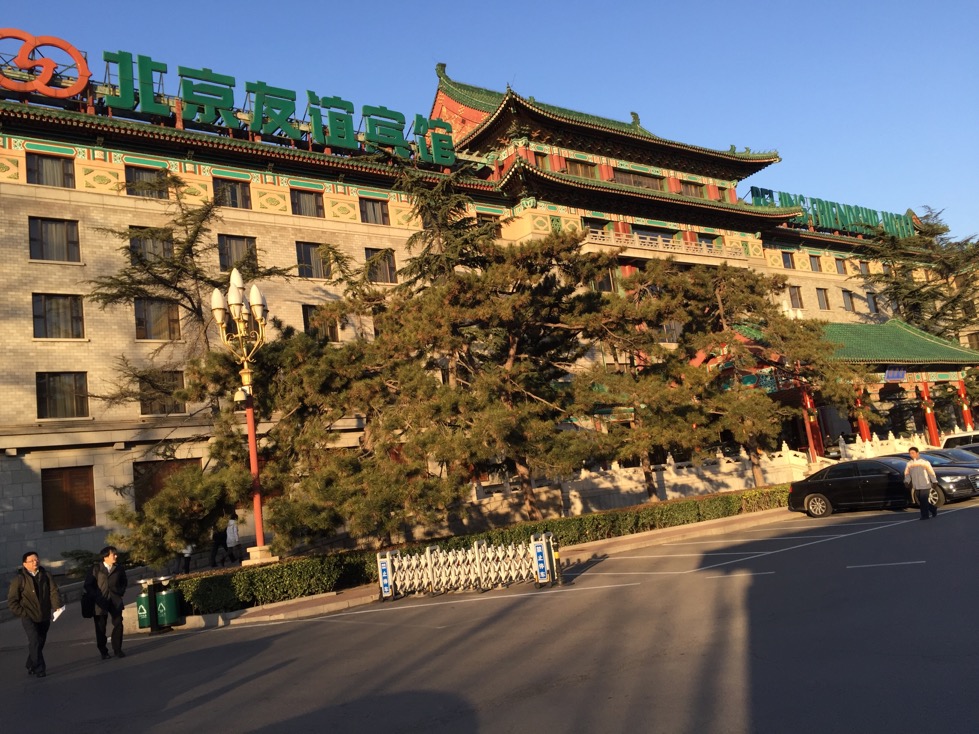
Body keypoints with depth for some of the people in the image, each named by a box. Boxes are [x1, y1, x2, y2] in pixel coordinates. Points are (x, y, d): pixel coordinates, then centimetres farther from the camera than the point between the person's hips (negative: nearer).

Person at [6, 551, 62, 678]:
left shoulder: (46, 575, 3)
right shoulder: (19, 578, -5)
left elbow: (54, 591, -3)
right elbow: (11, 600, -2)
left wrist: (57, 606, -17)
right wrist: (22, 613, -9)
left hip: (44, 617, 4)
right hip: (29, 617, -4)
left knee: (40, 643, 11)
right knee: (35, 642, -13)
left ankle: (31, 667, 29)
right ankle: (39, 669, -6)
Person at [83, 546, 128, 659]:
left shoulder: (119, 568, 3)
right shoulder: (96, 569, -4)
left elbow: (124, 581, 17)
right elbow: (88, 585, 0)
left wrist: (121, 592, 6)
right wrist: (95, 597, -6)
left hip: (115, 601, 2)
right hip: (100, 602, -2)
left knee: (118, 624, -3)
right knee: (100, 628, 4)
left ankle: (117, 649, 9)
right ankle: (103, 652, 16)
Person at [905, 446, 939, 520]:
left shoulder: (924, 462, -4)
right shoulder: (909, 464, 8)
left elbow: (931, 472, -2)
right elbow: (907, 474, 11)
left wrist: (934, 481, -4)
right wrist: (906, 481, -2)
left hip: (925, 485, -5)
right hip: (916, 486, 5)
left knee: (924, 501, -7)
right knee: (921, 501, 8)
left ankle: (925, 515, 2)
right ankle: (933, 509, 29)